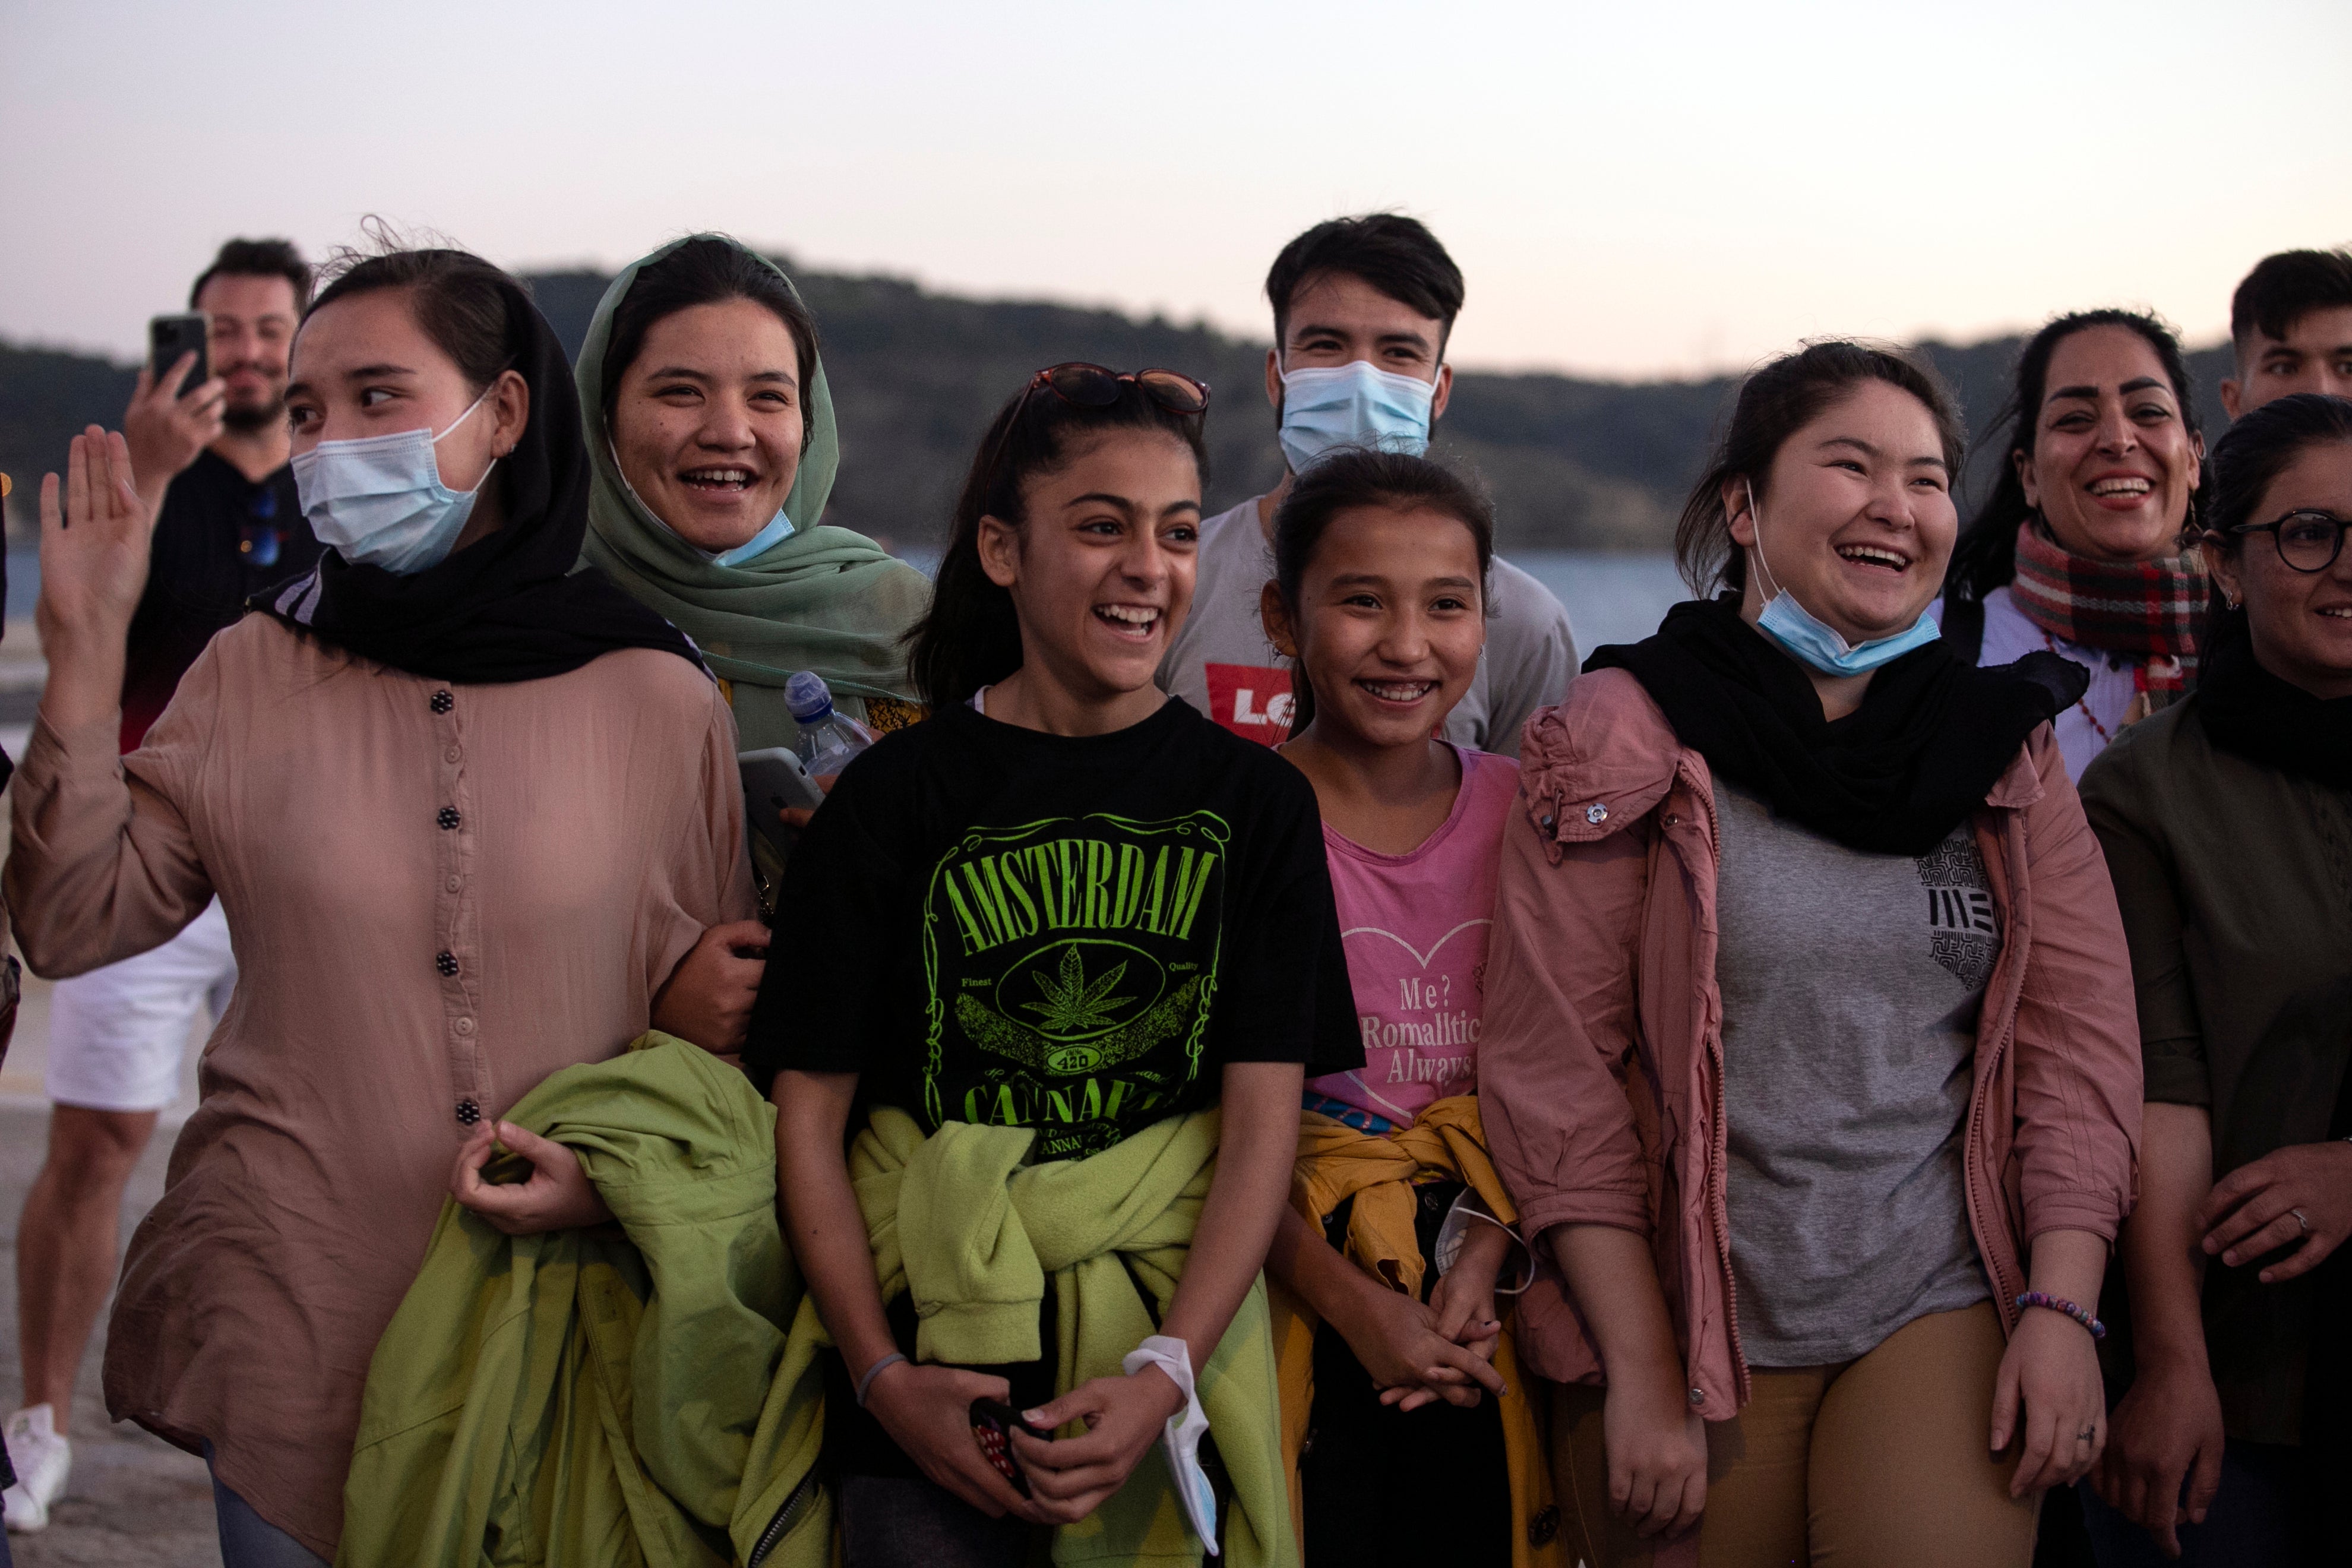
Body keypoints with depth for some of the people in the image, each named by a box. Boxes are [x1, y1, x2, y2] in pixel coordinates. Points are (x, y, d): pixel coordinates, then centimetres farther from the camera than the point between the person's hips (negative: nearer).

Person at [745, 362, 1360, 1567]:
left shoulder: (1254, 802, 3)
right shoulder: (899, 794, 0)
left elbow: (1264, 1121, -3)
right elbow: (809, 1112, -1)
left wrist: (1168, 1371, -16)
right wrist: (880, 1373, -13)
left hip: (1179, 1339, 1)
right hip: (935, 1339, -1)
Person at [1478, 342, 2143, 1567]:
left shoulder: (2003, 745, 10)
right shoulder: (1618, 746, -1)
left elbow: (2081, 1030, 6)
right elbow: (1553, 1071, -5)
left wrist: (2062, 1307, -6)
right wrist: (1639, 1374, -10)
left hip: (1943, 1320, 2)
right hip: (1689, 1327, -2)